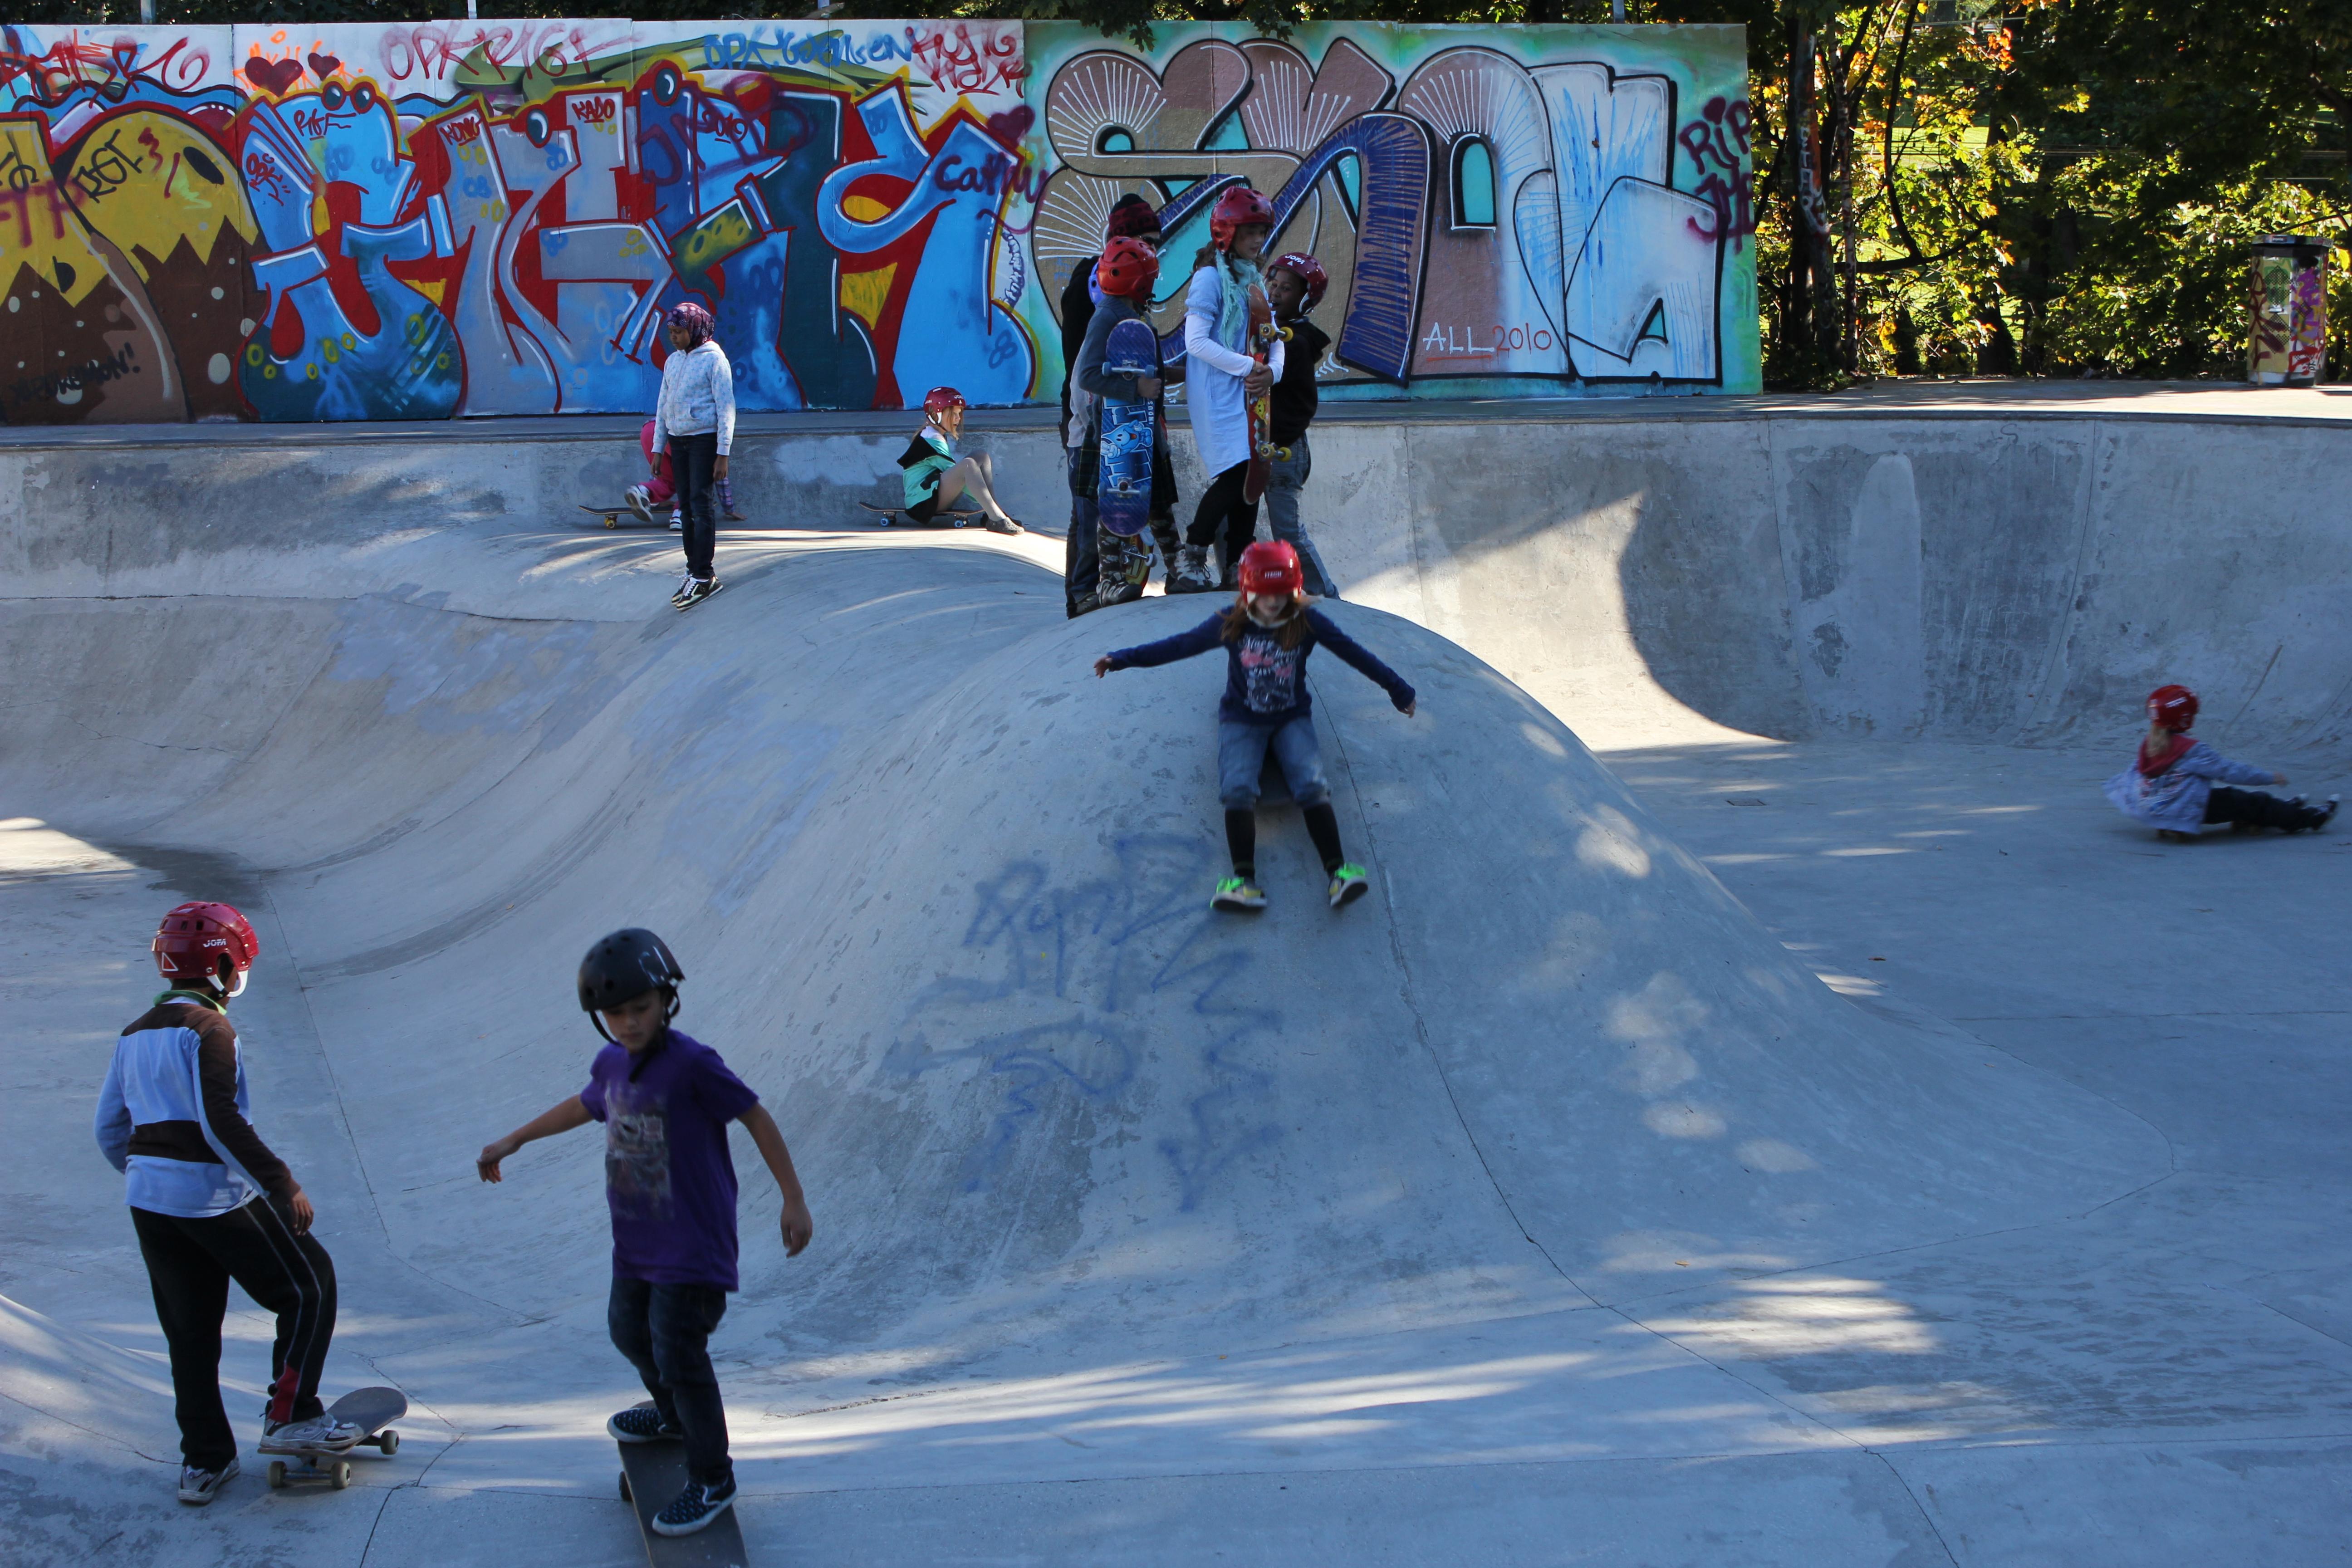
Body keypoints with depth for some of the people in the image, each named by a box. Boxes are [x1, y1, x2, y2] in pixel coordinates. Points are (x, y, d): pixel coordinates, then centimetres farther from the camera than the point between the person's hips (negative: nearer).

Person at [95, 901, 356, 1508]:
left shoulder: (136, 1034, 13)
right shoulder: (209, 1030, -12)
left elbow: (110, 1128, 16)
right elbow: (221, 1122, -22)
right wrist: (282, 1186, -22)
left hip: (149, 1201, 8)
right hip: (214, 1196, -8)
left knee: (190, 1331, 15)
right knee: (309, 1287, 6)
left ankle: (203, 1462, 19)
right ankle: (290, 1417, 4)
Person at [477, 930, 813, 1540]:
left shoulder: (691, 1064, -22)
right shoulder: (612, 1064, 0)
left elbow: (756, 1117, -16)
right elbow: (583, 1106, 22)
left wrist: (794, 1201, -14)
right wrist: (511, 1143, 33)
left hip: (692, 1245, -8)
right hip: (636, 1242, 8)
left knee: (678, 1353, -8)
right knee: (629, 1330, 25)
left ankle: (712, 1479, 10)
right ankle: (674, 1417, 53)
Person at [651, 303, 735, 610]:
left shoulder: (714, 360, -8)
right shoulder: (672, 361, 12)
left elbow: (726, 408, -10)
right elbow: (663, 407, 17)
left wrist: (723, 454, -14)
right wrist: (658, 449, 13)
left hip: (704, 439, -6)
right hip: (677, 440, 6)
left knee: (701, 505, -10)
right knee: (686, 505, 7)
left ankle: (703, 576, -9)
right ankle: (694, 569, 12)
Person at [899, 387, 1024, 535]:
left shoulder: (944, 437, 19)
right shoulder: (932, 439, -12)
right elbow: (959, 472, -15)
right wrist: (982, 499, -15)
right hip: (922, 503, -10)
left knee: (982, 457, 3)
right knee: (968, 464, -31)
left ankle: (993, 514, -11)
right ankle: (997, 519, -40)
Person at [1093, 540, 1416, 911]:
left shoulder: (1308, 623, -7)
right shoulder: (1231, 625, -7)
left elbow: (1354, 653, 0)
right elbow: (1179, 645, -5)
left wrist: (1397, 688, 5)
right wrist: (1121, 659, -9)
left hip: (1292, 718, 0)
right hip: (1242, 721, 0)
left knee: (1312, 785, -24)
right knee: (1237, 789, -24)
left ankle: (1338, 871, -29)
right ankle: (1244, 880, -34)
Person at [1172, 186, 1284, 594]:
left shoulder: (1255, 280, 16)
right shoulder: (1210, 277, -8)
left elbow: (1274, 337, 14)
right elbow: (1196, 341, -17)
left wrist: (1272, 370, -8)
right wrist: (1247, 367, -16)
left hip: (1252, 393, 8)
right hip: (1218, 395, -8)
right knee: (1236, 475, -18)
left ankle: (1236, 571, 11)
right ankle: (1189, 565, -8)